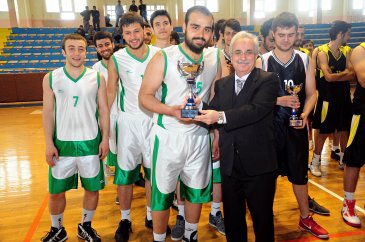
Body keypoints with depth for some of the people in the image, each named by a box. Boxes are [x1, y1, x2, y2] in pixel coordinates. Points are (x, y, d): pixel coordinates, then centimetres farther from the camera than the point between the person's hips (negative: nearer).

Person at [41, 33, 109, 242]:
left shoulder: (97, 78, -1)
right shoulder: (51, 78, -1)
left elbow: (103, 110, 1)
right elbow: (48, 113, -1)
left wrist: (105, 139, -4)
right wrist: (49, 143, -6)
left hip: (91, 143, 0)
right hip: (62, 143, 0)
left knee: (93, 188, 10)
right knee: (56, 191, 11)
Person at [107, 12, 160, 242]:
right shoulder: (117, 59, -4)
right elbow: (110, 93, 2)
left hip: (155, 119, 1)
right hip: (129, 120, -1)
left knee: (153, 170, 12)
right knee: (125, 172, 6)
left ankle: (151, 215, 30)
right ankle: (125, 220, 24)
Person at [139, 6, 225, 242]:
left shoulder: (216, 57, 0)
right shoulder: (164, 58, -11)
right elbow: (145, 96, -10)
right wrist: (172, 110, -26)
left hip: (200, 136, 4)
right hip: (168, 136, -3)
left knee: (197, 190, 17)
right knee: (162, 193, 8)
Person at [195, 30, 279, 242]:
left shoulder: (268, 80, -6)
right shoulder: (221, 84, 10)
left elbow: (257, 109, -23)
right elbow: (212, 115, 1)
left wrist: (221, 116, -31)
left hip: (259, 166, -4)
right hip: (230, 166, 4)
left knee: (263, 220, 14)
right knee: (232, 221, 19)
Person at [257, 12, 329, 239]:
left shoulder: (305, 60, 4)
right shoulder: (262, 61, -4)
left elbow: (311, 93, 5)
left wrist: (305, 114, -13)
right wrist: (279, 101, -22)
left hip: (296, 125, 2)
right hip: (270, 125, -2)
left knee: (300, 173, 12)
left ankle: (306, 218, 30)